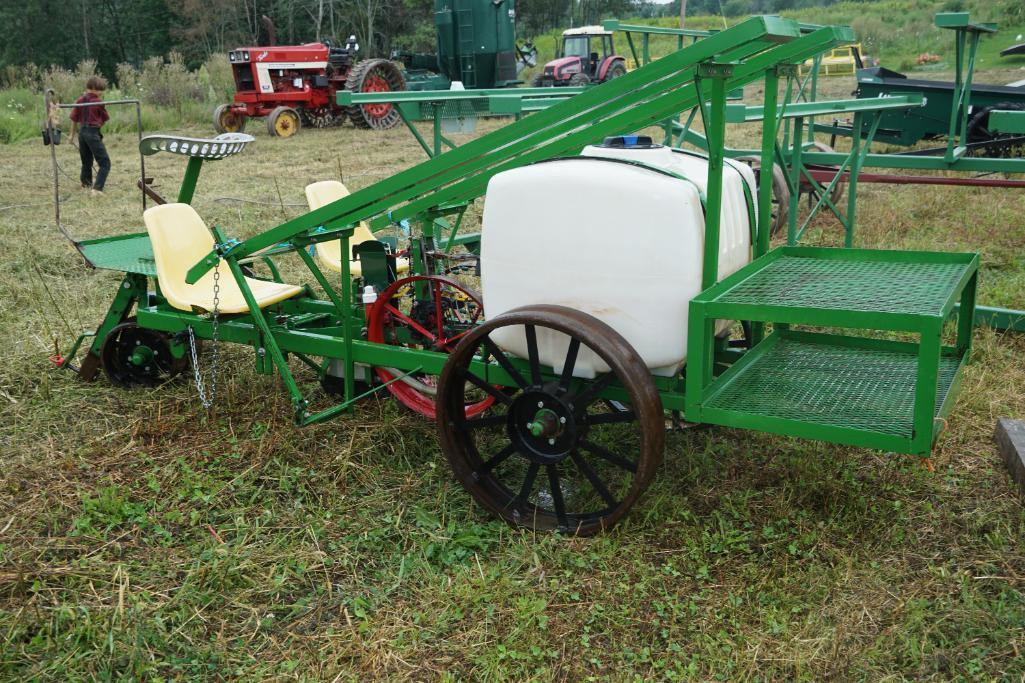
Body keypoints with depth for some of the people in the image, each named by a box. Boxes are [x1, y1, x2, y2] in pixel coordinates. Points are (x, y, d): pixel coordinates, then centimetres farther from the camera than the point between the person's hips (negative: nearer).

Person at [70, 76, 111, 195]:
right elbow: (105, 119, 2)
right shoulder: (98, 102, -7)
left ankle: (86, 184, 35)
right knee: (105, 163, -6)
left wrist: (72, 134, 21)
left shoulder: (80, 101, 8)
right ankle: (97, 188, -21)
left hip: (82, 132, 7)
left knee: (86, 162, 22)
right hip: (94, 133, -7)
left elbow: (74, 119, 12)